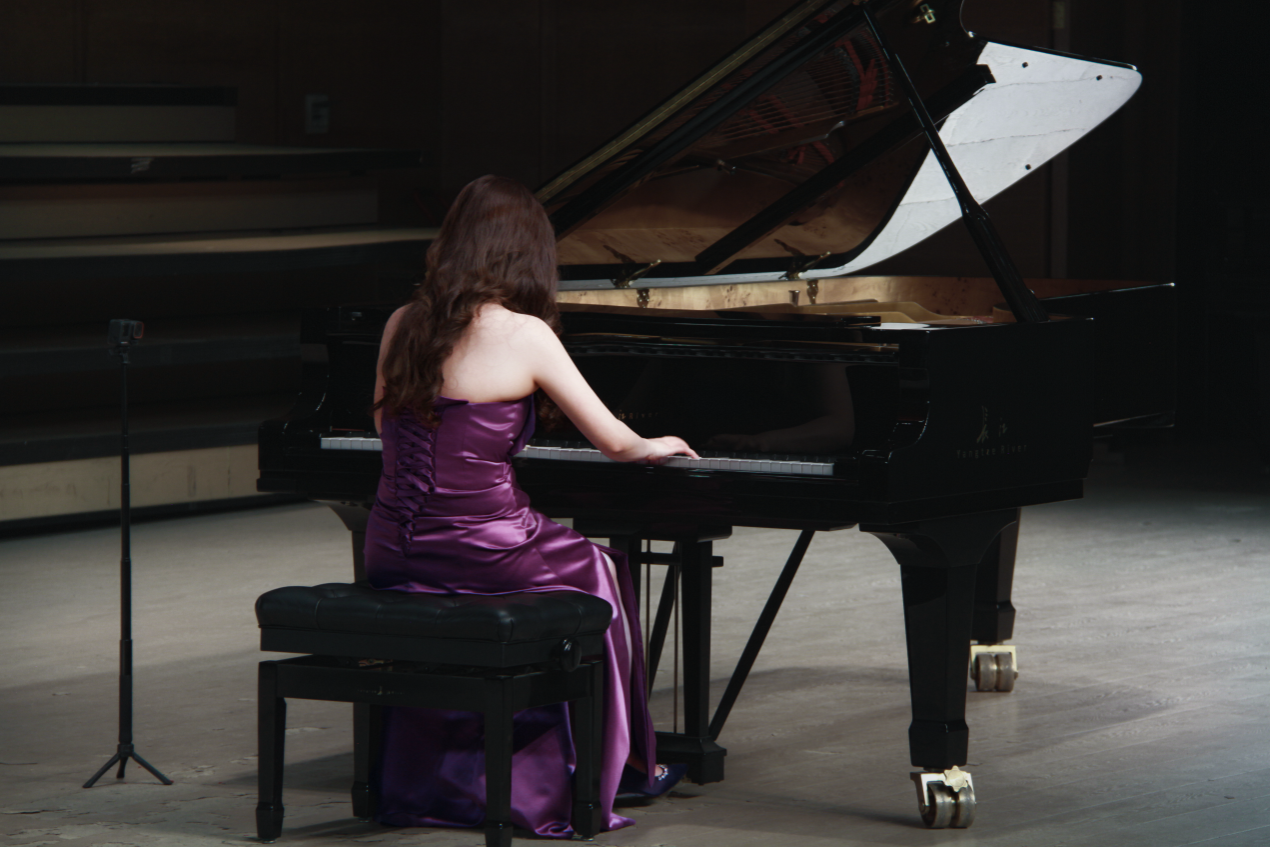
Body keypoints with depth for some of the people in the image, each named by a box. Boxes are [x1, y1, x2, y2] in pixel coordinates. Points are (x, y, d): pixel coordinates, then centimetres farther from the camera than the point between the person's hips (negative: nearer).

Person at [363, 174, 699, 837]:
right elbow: (614, 441, -4)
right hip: (479, 554, -6)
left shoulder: (403, 325, 5)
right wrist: (654, 448, 19)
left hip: (392, 558, 6)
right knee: (597, 572, 24)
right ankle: (614, 767, 36)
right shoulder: (524, 334, -12)